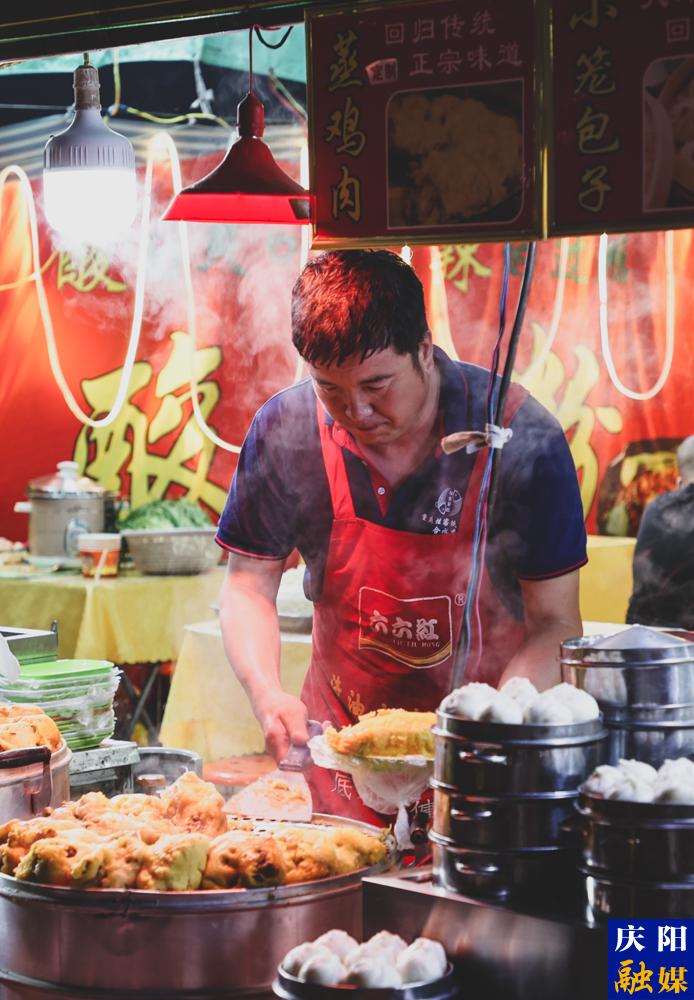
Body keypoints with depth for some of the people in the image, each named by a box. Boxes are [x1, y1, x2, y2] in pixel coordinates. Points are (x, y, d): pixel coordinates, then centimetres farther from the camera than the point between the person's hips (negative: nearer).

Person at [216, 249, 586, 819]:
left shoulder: (522, 438, -15)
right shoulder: (286, 430, -8)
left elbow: (555, 623, -9)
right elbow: (249, 585, 3)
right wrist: (266, 692, -16)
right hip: (343, 742, 2)